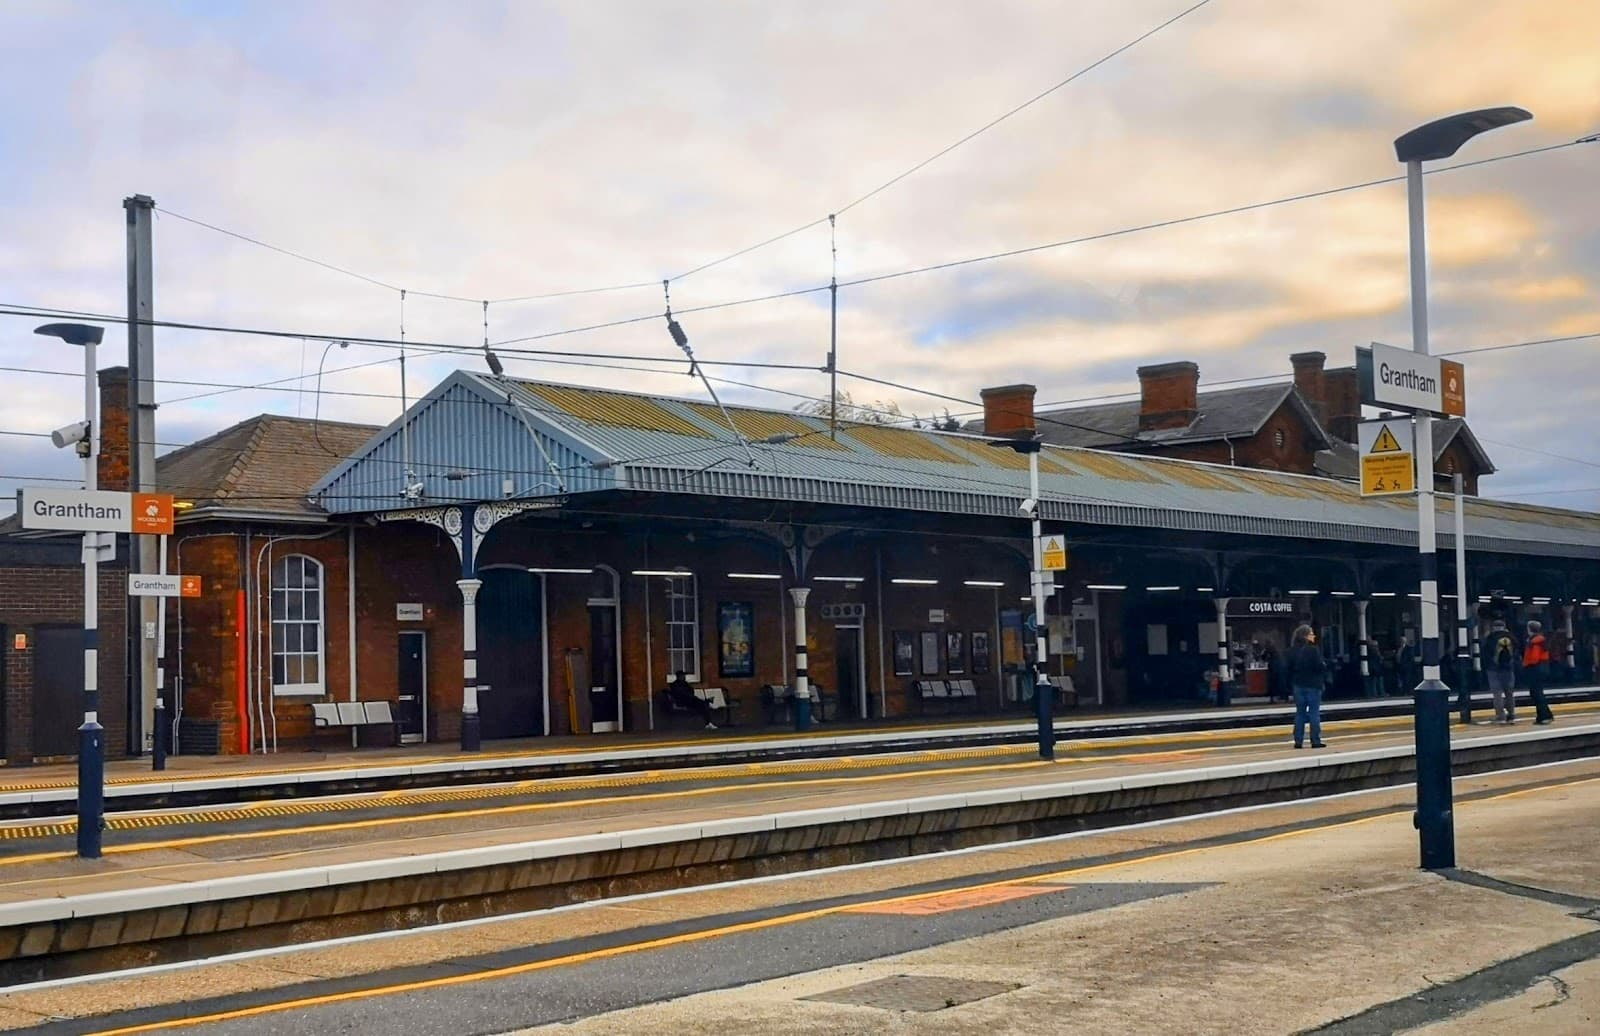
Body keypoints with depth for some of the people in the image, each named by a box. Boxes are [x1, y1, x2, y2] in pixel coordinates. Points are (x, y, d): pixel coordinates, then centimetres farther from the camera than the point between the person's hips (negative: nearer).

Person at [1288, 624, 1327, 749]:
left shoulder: (1293, 651, 3)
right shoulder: (1312, 650, -15)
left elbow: (1290, 668, 6)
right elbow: (1320, 667, -16)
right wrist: (1325, 666, 5)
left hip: (1298, 685, 5)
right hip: (1313, 685, -5)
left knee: (1300, 713, 9)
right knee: (1314, 713, 2)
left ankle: (1298, 741, 7)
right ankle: (1315, 741, 2)